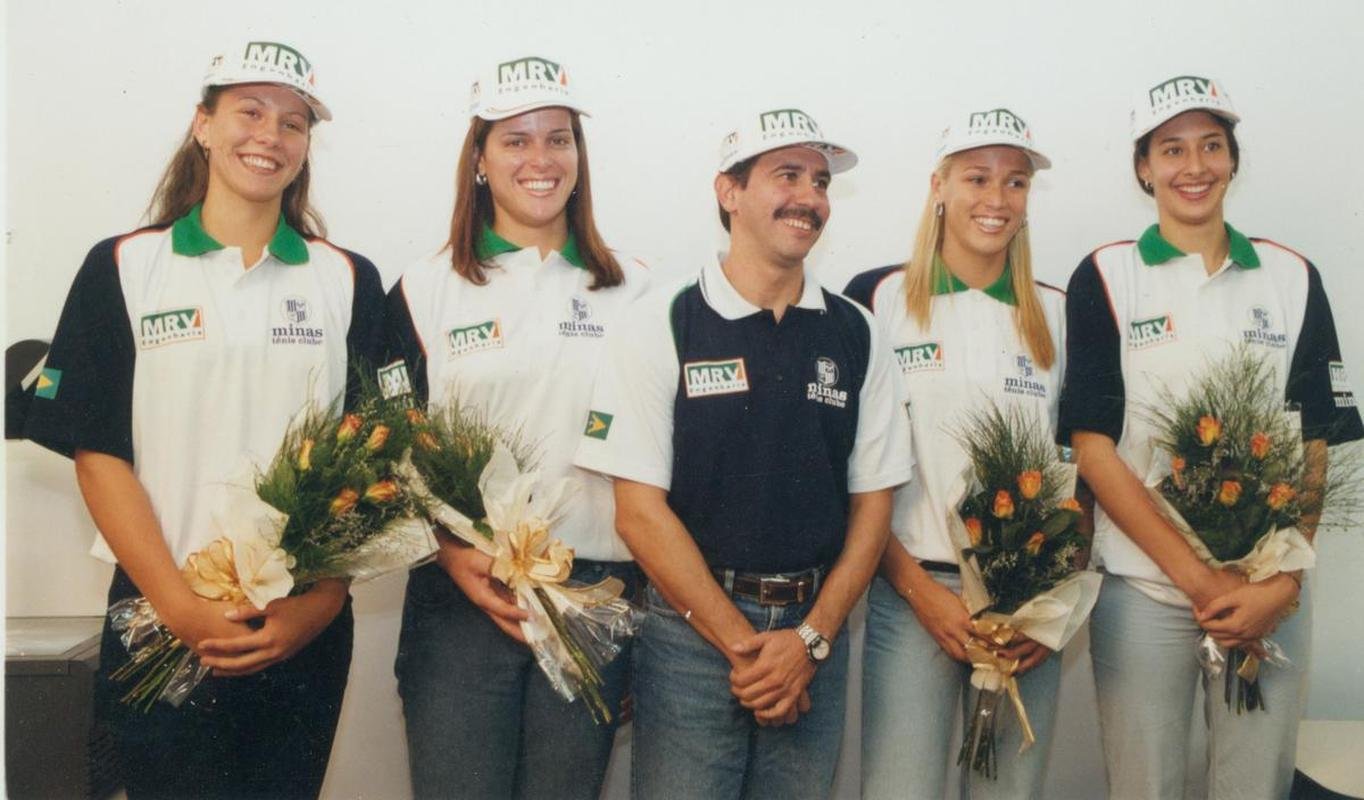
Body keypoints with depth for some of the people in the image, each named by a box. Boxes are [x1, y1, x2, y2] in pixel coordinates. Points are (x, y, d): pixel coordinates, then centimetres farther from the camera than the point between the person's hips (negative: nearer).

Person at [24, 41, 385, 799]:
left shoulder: (349, 280, 5)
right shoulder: (122, 269, 2)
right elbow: (98, 453, -3)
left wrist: (322, 600, -11)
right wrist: (179, 605, -12)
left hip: (304, 630, 1)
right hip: (162, 624, -1)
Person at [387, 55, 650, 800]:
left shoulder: (635, 290, 7)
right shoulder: (425, 289, 4)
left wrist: (640, 580, 2)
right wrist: (451, 554, -12)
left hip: (598, 600, 1)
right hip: (463, 597, -1)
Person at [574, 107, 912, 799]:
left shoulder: (855, 335, 5)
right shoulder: (662, 324, -5)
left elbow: (872, 502, 6)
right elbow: (640, 510, -8)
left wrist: (811, 639, -6)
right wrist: (744, 645, -10)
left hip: (816, 633, 3)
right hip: (691, 631, -3)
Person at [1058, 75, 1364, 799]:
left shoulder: (1293, 279, 8)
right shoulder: (1105, 278, 0)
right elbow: (1090, 444, -6)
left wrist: (1282, 583, -9)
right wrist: (1197, 578, -12)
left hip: (1272, 593, 2)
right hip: (1141, 588, -2)